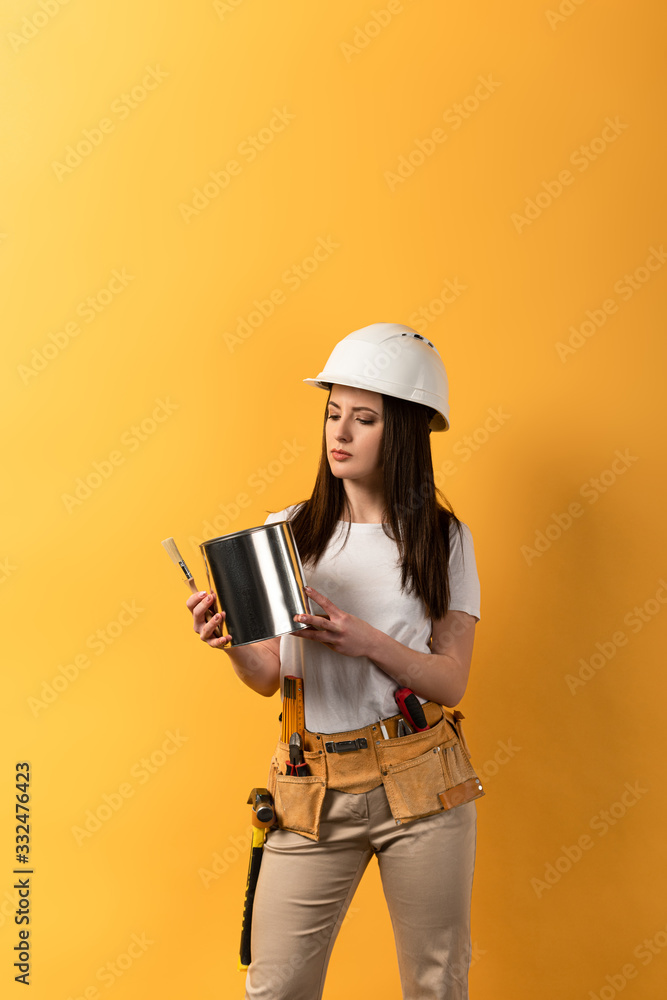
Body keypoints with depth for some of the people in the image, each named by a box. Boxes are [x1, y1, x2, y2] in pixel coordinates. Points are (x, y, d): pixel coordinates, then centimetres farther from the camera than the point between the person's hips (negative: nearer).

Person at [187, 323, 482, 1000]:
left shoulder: (445, 539, 0)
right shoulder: (288, 531, 2)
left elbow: (450, 682, -4)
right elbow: (269, 677, 3)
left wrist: (366, 640, -20)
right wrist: (231, 643, -18)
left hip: (421, 788, 0)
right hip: (313, 791, 1)